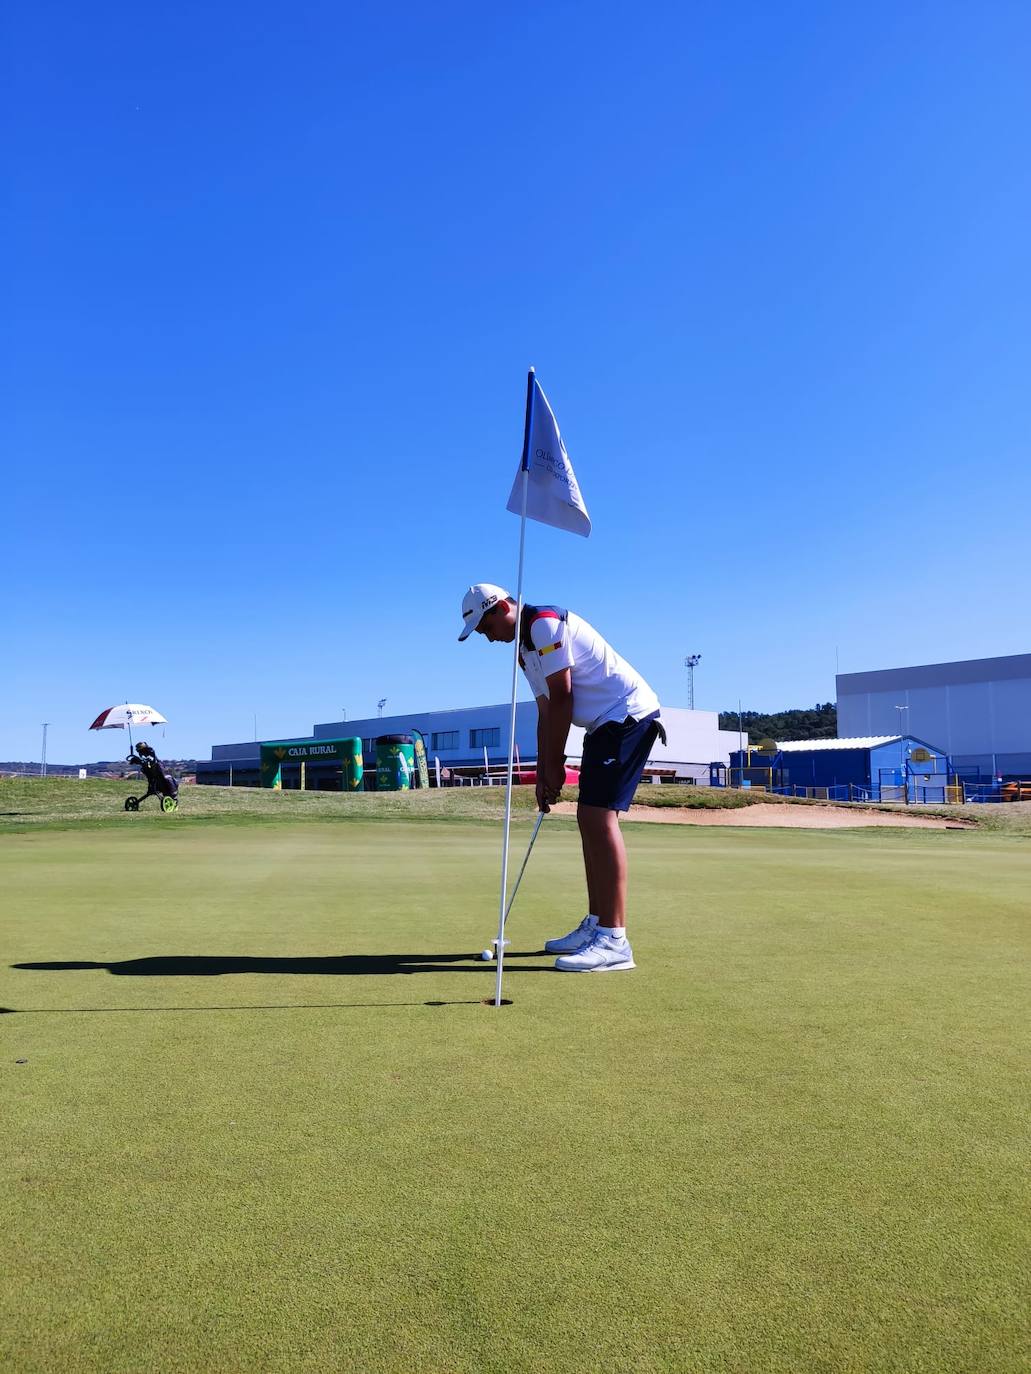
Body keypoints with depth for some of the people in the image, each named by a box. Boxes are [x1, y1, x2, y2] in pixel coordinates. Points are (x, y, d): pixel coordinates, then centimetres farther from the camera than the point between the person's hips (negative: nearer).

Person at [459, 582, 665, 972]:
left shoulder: (545, 623, -12)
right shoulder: (525, 649, 18)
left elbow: (561, 698, -16)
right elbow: (546, 713, 17)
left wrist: (554, 763, -10)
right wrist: (543, 773, 12)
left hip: (628, 714, -10)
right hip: (606, 723, 10)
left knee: (600, 816, -17)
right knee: (589, 818, 10)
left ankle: (614, 941, -18)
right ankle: (595, 925, 18)